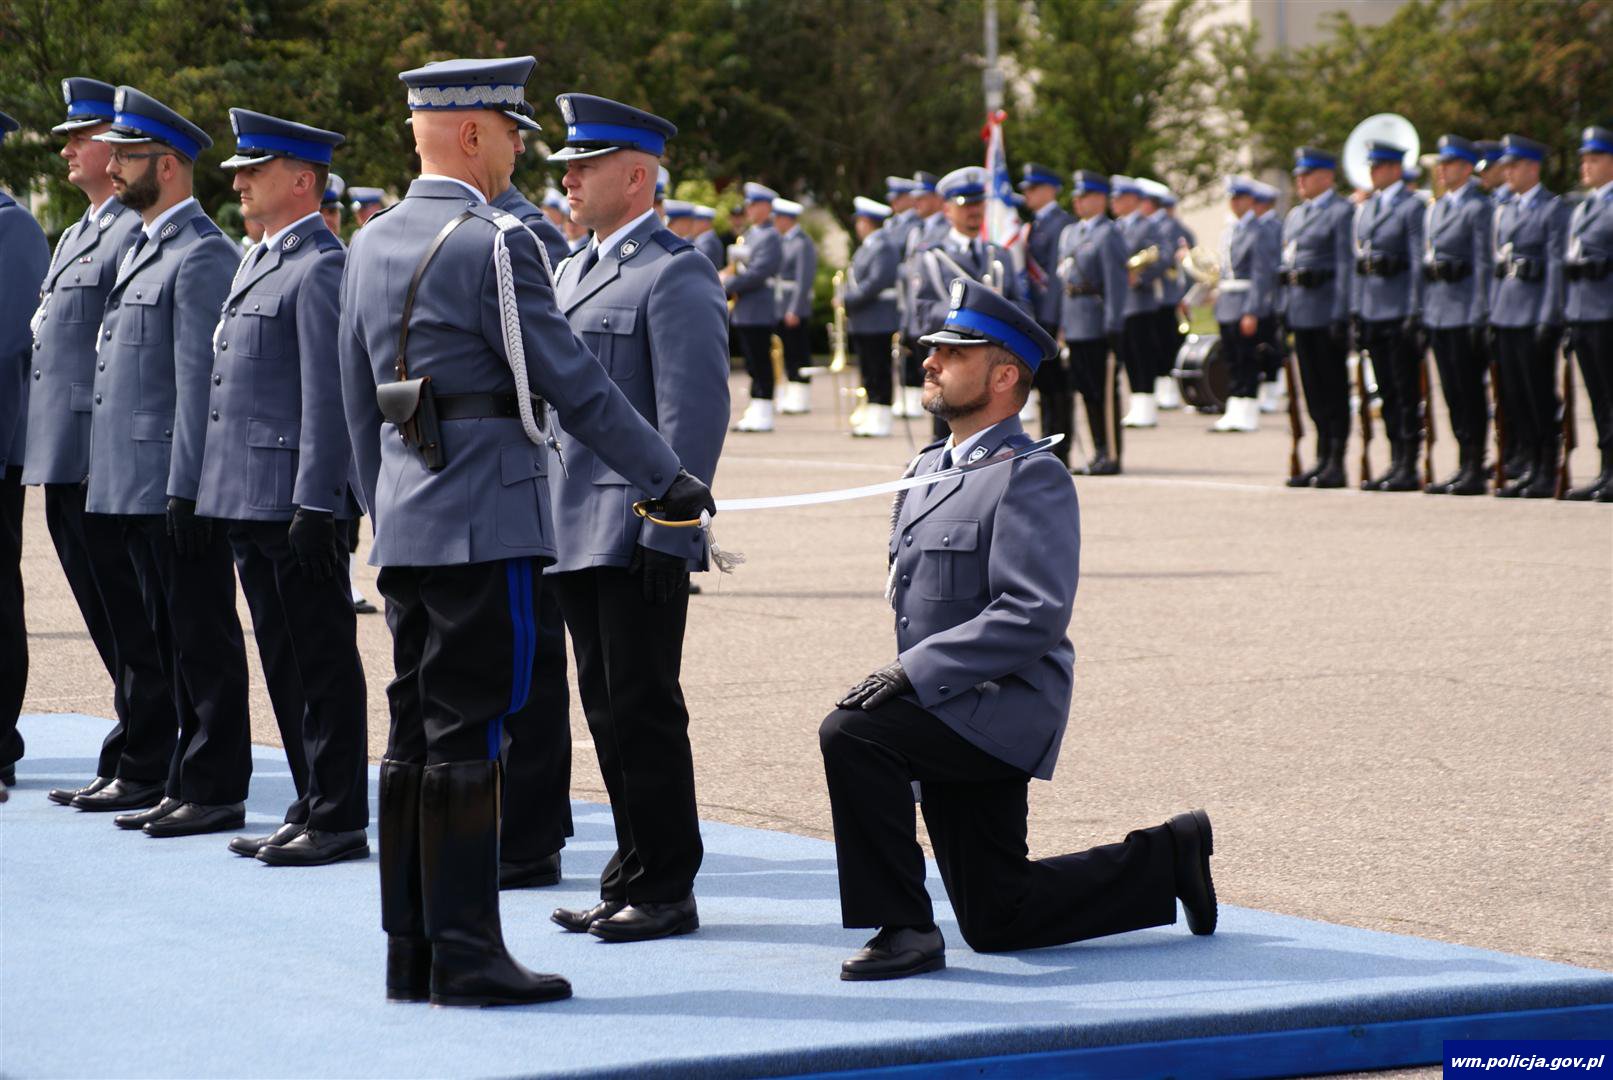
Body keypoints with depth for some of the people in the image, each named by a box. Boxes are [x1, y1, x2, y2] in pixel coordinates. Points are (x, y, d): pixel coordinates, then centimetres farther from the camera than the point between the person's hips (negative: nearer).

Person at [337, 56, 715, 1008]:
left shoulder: (372, 246, 12)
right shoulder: (494, 244, -13)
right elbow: (573, 383, -13)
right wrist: (670, 477, -5)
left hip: (407, 527, 8)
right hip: (487, 523, -8)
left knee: (416, 734, 10)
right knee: (468, 738, -6)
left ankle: (412, 954, 14)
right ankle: (467, 958, -4)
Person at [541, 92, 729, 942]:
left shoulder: (676, 276, -9)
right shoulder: (573, 273, 18)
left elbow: (696, 413, -16)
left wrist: (667, 533, -20)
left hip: (638, 541, -9)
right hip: (576, 538, 9)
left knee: (644, 712, -5)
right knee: (608, 714, 11)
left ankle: (665, 892, 2)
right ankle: (632, 880, 18)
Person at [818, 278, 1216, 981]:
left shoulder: (1032, 477, -14)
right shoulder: (928, 467, 15)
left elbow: (1035, 614, -24)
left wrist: (915, 672, -27)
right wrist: (901, 674, 11)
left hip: (1004, 710, -9)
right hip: (955, 720, 9)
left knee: (852, 733, -29)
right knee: (997, 923, 10)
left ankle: (904, 929, -20)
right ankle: (1169, 860, 27)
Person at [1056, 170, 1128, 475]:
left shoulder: (1108, 235, -8)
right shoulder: (1070, 234, 17)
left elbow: (1116, 284, -13)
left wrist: (1113, 327, -17)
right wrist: (1061, 323, 15)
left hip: (1097, 326, -8)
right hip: (1074, 325, 8)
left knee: (1105, 391, -4)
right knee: (1087, 390, 10)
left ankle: (1112, 455, -1)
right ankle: (1100, 451, 17)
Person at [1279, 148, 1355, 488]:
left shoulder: (1342, 212, -7)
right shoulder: (1295, 215, 18)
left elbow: (1346, 266, -13)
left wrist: (1340, 316, -18)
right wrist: (1283, 313, 14)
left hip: (1327, 311, -8)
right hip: (1300, 315, 8)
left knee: (1334, 387, -3)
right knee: (1313, 387, 10)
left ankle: (1336, 463, -1)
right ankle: (1322, 457, 15)